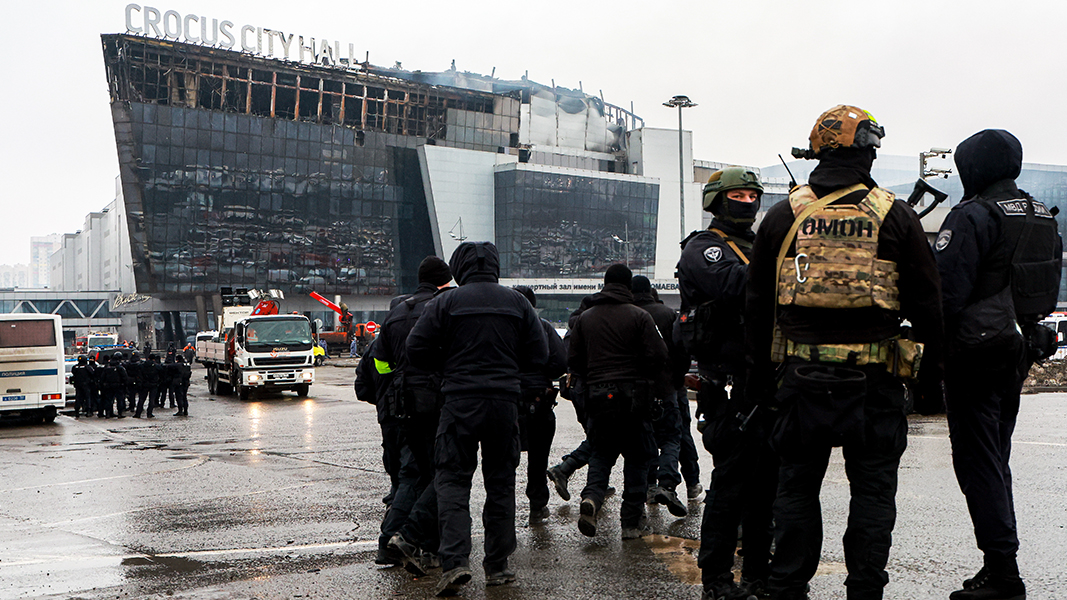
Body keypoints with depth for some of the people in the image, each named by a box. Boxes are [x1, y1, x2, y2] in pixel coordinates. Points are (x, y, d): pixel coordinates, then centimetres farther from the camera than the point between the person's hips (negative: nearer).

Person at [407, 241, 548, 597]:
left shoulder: (446, 303, -3)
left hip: (460, 400, -2)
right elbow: (539, 356, 7)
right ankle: (497, 567, 16)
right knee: (501, 481, 11)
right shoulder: (517, 303, 6)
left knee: (452, 478, 3)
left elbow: (416, 351, -3)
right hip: (505, 400, 3)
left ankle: (455, 561, -12)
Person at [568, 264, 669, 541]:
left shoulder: (585, 317, 7)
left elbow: (573, 359, 9)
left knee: (601, 453, 15)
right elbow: (657, 357, -9)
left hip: (597, 396, 3)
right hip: (633, 395, -3)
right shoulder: (639, 316, -5)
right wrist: (659, 391, 2)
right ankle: (632, 522, 7)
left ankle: (591, 497, -12)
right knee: (637, 457, 7)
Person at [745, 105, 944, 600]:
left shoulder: (783, 216, 4)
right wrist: (931, 375, 10)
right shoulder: (897, 217, -1)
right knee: (872, 489, 8)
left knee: (797, 485, 11)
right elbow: (927, 304, 2)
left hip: (802, 375, 2)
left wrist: (760, 374, 14)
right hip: (875, 379, -2)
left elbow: (756, 303, 7)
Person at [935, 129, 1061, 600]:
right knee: (996, 459, 16)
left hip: (977, 353, -9)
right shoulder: (1042, 217, 13)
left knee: (978, 463, -4)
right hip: (1021, 350, 9)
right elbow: (1050, 288, 20)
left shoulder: (973, 216, -15)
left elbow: (946, 292, -19)